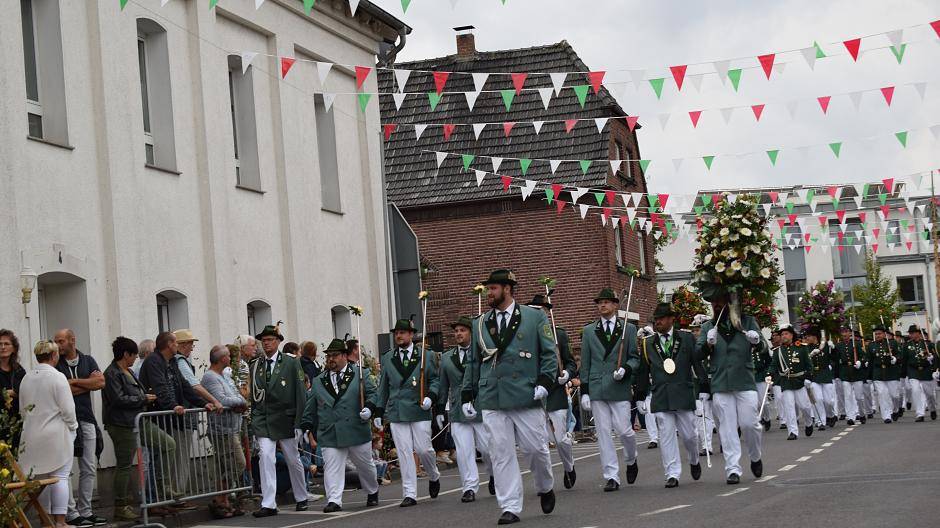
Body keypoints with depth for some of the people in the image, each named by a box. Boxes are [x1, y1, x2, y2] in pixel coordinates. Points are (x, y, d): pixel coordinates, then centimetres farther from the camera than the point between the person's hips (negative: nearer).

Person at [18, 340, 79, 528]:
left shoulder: (26, 378, 6)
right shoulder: (57, 377, -12)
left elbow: (23, 409, 13)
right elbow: (67, 409, -13)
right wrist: (72, 426, 2)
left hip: (33, 435, 6)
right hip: (57, 434, -6)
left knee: (40, 478, 11)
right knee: (60, 477, -1)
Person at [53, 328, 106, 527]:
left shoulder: (87, 361, 11)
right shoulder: (55, 363, 1)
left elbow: (101, 382, -2)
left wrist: (74, 381, -7)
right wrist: (88, 385, -4)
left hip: (86, 419, 4)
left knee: (89, 468, 7)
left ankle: (86, 511, 14)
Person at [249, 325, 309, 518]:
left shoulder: (291, 364, -1)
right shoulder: (256, 366, 7)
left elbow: (300, 395, -3)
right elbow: (254, 396, 12)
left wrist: (298, 422, -9)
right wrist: (254, 422, 6)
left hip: (286, 420, -1)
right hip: (263, 420, 2)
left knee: (293, 460, 10)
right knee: (265, 458, -12)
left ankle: (301, 498, 28)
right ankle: (268, 505, -14)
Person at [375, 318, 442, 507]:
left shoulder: (426, 356, 6)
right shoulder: (387, 359, 12)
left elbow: (435, 379, 9)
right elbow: (383, 387, 15)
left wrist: (430, 396, -10)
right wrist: (379, 412, 12)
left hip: (419, 410, -2)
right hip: (396, 412, 2)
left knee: (423, 449, -3)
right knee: (404, 452, -3)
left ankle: (434, 477, 28)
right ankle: (409, 494, 0)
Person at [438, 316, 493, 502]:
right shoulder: (446, 358, 12)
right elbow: (443, 386, 16)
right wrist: (441, 410, 12)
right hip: (458, 412, 2)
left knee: (488, 448, 3)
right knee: (463, 451, -4)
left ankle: (494, 475, 31)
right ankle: (469, 488, 0)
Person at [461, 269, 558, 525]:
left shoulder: (535, 318, 5)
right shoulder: (480, 324, 14)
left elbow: (550, 353, 5)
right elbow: (474, 362, 18)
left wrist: (545, 381, -9)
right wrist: (468, 395, 12)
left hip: (526, 398, -2)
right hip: (491, 400, 2)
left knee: (535, 448, 0)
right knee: (501, 454, -2)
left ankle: (545, 489, 29)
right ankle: (510, 507, 2)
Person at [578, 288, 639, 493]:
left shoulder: (628, 329, 7)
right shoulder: (589, 330, 11)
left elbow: (635, 358, 8)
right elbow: (585, 363, 10)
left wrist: (625, 369, -13)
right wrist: (584, 391, 4)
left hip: (619, 387, -2)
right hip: (597, 389, 2)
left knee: (623, 429, -5)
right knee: (603, 433, -1)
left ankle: (631, 461, 25)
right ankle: (612, 477, 2)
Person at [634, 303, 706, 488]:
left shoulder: (686, 339, 5)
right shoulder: (647, 343, 10)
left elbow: (698, 364, 5)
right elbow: (642, 372, 13)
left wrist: (703, 389, -1)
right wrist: (640, 396, 11)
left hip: (684, 395, -1)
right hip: (660, 397, 1)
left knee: (688, 434, 4)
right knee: (667, 436, -3)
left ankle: (694, 461, 32)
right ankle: (672, 475, -1)